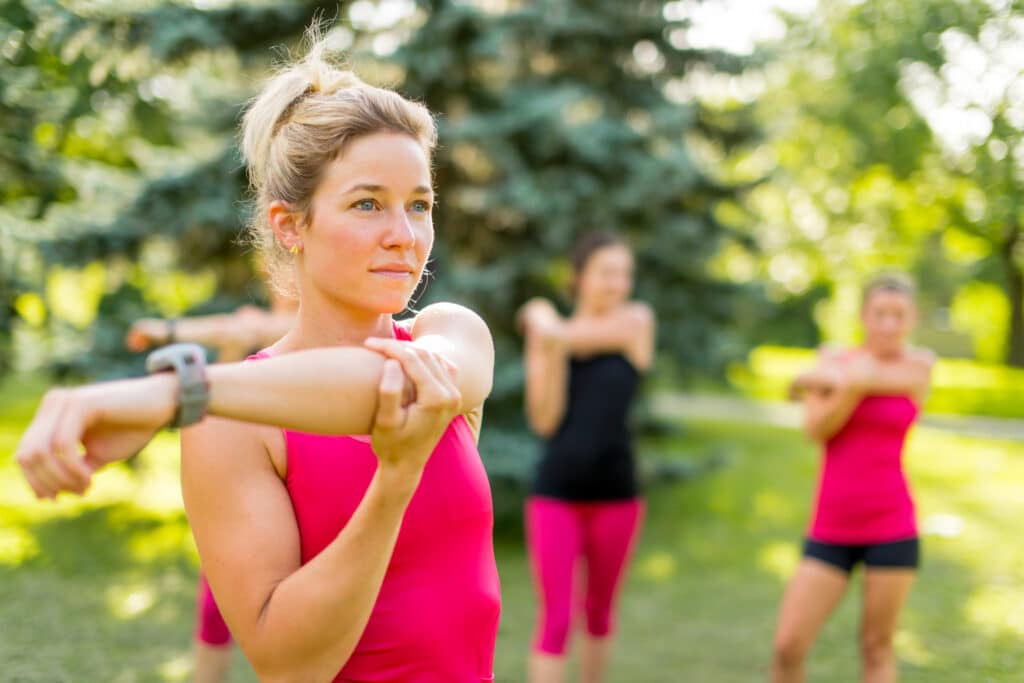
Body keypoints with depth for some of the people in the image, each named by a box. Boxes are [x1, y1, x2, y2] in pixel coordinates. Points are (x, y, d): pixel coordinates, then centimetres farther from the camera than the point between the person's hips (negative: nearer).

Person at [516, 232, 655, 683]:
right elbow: (545, 421, -6)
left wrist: (552, 329, 2)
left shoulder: (637, 321, 0)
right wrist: (550, 351, -15)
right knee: (555, 618, -5)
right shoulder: (546, 333, 1)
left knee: (600, 612, 15)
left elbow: (568, 336, -16)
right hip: (556, 490, -1)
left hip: (616, 490, 1)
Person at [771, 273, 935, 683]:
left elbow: (855, 378, -14)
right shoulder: (832, 359, 6)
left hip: (891, 526, -1)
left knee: (877, 646, 5)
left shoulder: (919, 367, 1)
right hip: (831, 529, 2)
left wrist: (811, 380, 2)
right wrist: (853, 386, -19)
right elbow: (815, 429, -8)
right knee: (788, 645, -4)